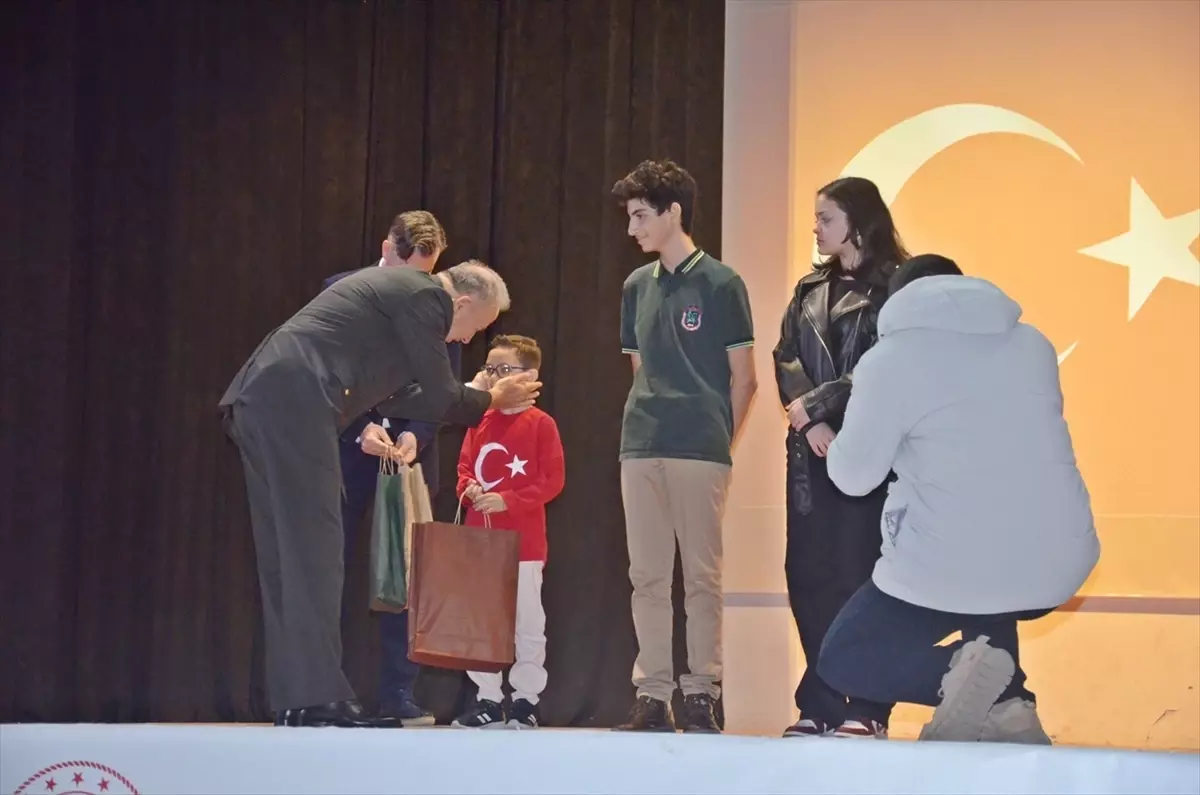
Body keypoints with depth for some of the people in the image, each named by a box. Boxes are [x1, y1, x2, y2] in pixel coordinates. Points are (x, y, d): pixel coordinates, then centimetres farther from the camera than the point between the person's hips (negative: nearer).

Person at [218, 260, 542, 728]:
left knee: (286, 556, 10)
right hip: (294, 403, -10)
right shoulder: (424, 296, -2)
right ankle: (319, 701, -10)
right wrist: (491, 400, 19)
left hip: (258, 403, 10)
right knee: (315, 555, -9)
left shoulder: (398, 289, 27)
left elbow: (386, 394, 33)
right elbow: (442, 397, 0)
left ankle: (294, 702, 12)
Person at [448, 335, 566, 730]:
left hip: (523, 541, -5)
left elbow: (553, 481, -10)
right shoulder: (479, 422, 8)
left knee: (527, 622, 2)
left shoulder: (540, 424, -6)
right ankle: (488, 699, 15)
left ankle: (527, 699, 10)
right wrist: (467, 488, -9)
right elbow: (464, 467, 14)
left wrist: (507, 500, -18)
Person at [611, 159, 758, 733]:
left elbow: (743, 377, 0)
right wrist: (645, 426, 10)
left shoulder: (720, 284, -2)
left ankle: (700, 695, 3)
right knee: (647, 576, 4)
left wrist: (719, 441, -1)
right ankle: (651, 696, 7)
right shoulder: (637, 286, 14)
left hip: (700, 450, -5)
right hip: (641, 449, 5)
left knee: (701, 576, -2)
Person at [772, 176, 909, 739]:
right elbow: (786, 360, 8)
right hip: (812, 450, 6)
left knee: (857, 574, -8)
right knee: (808, 573, 3)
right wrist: (809, 421, -8)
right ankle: (823, 705, 8)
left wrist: (810, 405, -8)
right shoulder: (810, 290, 17)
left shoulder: (894, 288, -3)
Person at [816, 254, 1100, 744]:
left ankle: (955, 673, -13)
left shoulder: (890, 358, -3)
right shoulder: (1033, 343, 11)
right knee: (989, 617, 39)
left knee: (842, 662, 14)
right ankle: (1007, 705, 11)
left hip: (953, 570, -5)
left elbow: (852, 475, 0)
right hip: (1058, 565, 5)